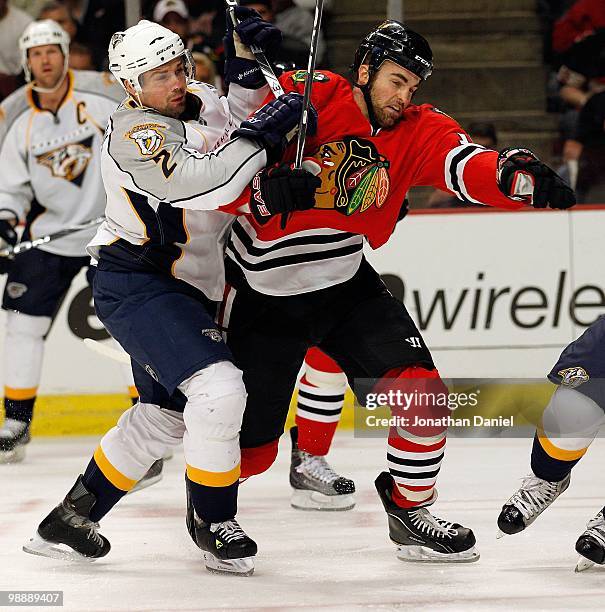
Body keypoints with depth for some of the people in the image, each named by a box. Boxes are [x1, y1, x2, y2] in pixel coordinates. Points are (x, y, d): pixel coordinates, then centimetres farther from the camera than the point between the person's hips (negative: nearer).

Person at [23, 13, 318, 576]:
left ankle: (73, 513, 30)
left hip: (184, 291, 10)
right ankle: (212, 521, -5)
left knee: (164, 417, 18)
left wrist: (245, 56, 3)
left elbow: (237, 116, 21)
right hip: (136, 289, -10)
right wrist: (259, 135, -31)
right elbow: (195, 186, -34)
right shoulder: (133, 131, -19)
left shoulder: (193, 102, 5)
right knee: (218, 390, -24)